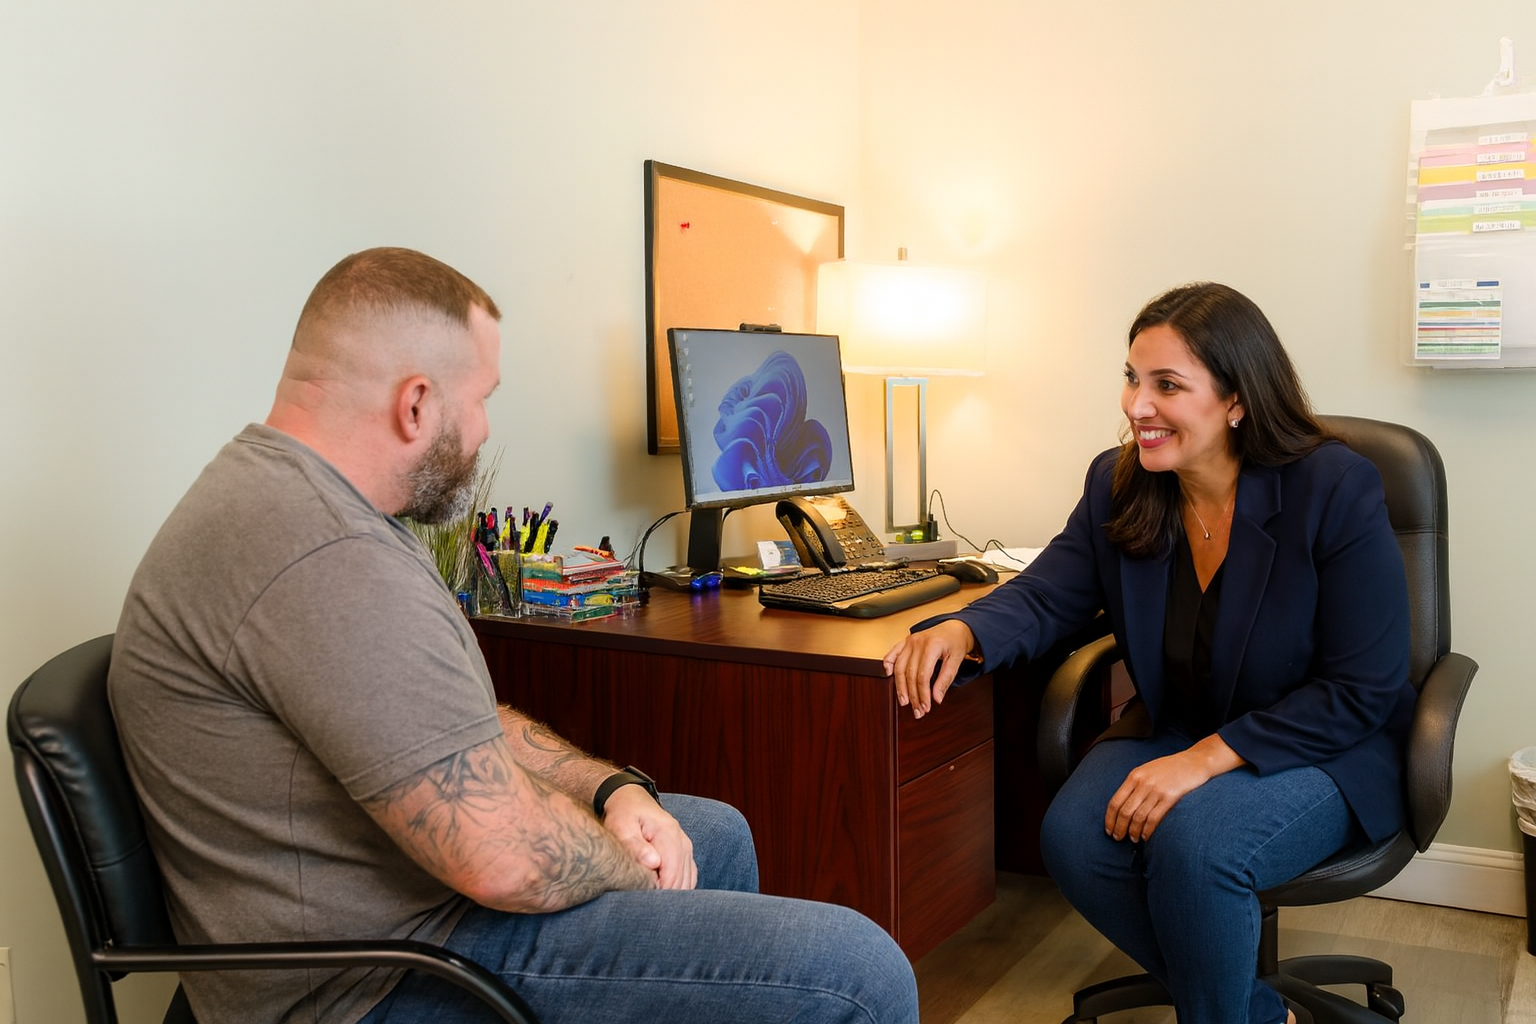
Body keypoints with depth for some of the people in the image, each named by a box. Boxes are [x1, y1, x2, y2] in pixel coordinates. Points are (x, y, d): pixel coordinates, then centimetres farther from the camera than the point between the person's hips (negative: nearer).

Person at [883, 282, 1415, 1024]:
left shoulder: (1337, 491, -18)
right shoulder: (1117, 483, -2)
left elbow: (1362, 691, -18)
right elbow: (1046, 595, -3)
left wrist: (1206, 759, -27)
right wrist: (963, 633, -28)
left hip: (1326, 754, -5)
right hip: (1174, 732, 5)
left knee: (1193, 843, -33)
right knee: (1071, 837, -21)